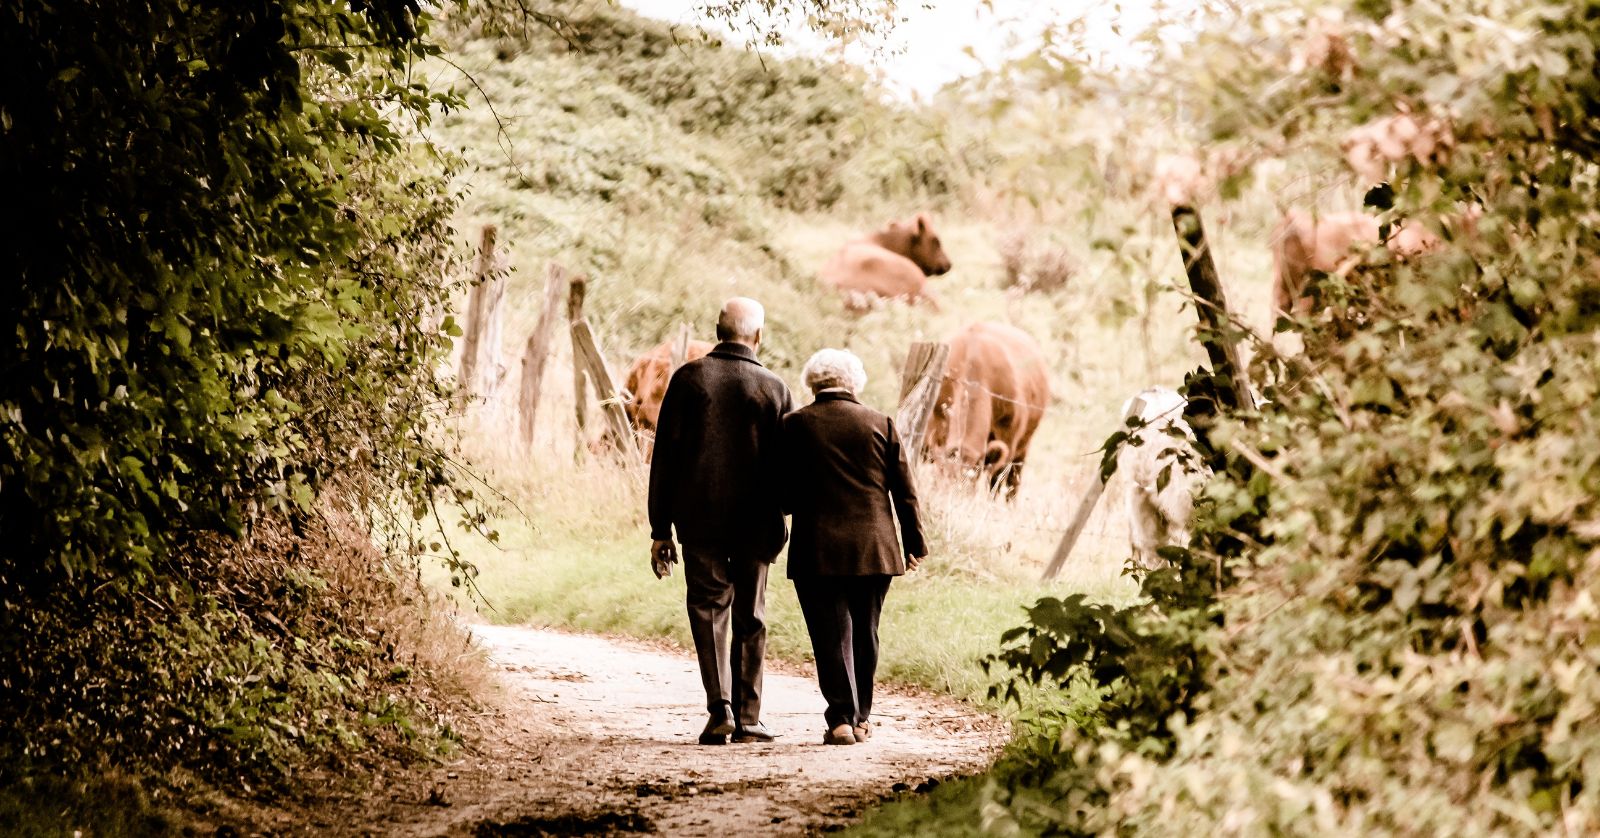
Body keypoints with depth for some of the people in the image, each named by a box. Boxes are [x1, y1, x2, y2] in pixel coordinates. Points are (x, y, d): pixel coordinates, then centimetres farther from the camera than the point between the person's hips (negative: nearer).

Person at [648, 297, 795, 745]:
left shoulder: (688, 378, -1)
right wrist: (777, 521, 12)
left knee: (709, 610, 7)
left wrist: (660, 528, 2)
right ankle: (747, 718, 9)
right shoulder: (774, 388, -1)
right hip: (755, 524, 0)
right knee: (750, 619, 9)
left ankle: (720, 707, -8)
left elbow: (664, 457, -1)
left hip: (699, 520, 0)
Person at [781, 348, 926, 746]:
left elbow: (784, 494, -2)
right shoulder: (880, 424, 2)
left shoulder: (794, 425, -3)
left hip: (817, 550, -2)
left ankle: (841, 719, -8)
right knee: (864, 634, 14)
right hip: (874, 549, 2)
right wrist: (914, 543, 13)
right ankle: (861, 717, 21)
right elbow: (904, 492, 5)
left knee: (832, 635, 0)